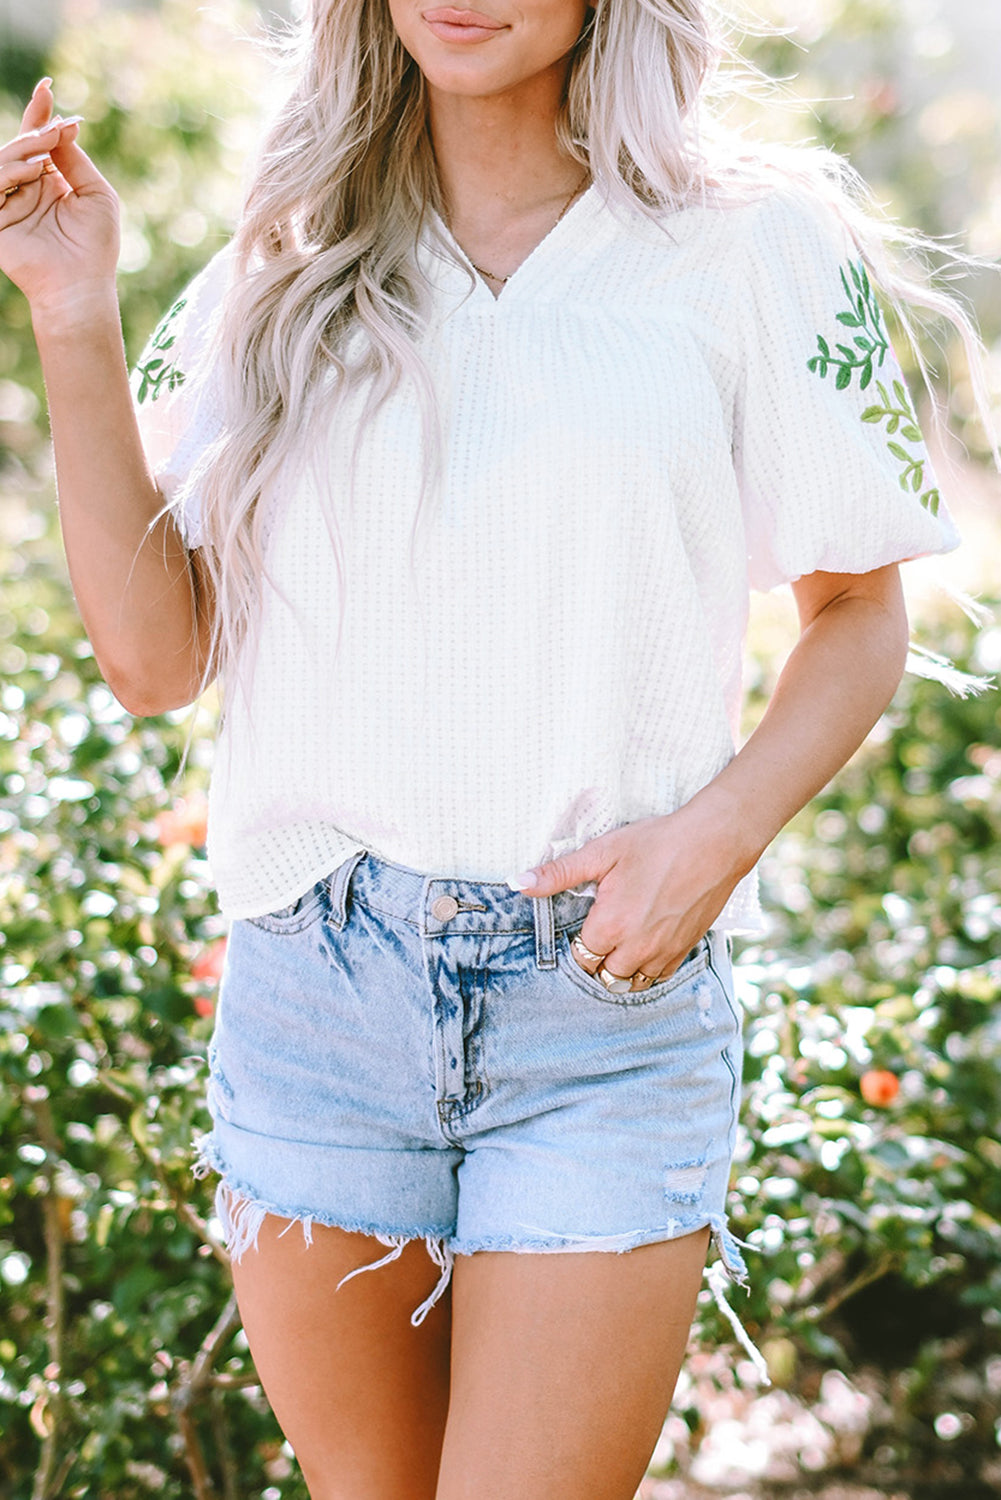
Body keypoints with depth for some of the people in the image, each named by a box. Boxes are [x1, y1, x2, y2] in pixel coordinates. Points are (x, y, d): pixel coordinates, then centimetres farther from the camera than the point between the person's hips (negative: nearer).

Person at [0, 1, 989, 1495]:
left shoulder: (753, 243, 0)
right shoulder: (283, 277, 7)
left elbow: (859, 614, 7)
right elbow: (155, 658, 4)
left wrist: (718, 831, -10)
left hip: (608, 994, -2)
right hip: (316, 986, 3)